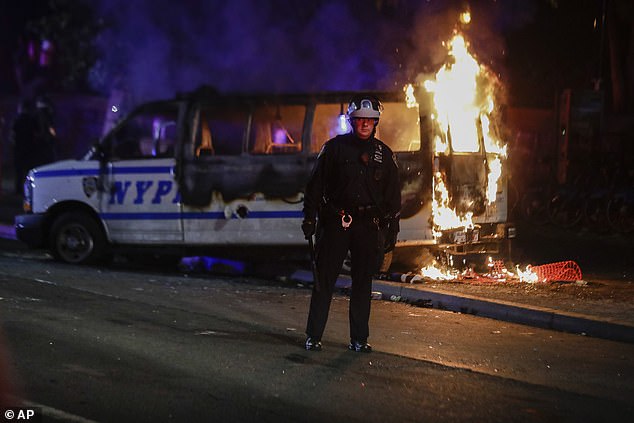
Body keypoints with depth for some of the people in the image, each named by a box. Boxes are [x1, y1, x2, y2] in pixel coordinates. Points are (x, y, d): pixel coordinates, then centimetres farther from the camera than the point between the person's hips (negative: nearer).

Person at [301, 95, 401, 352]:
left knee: (363, 283, 6)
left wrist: (392, 231, 9)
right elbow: (315, 186, 3)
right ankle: (313, 336, 5)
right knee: (324, 281, -1)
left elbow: (393, 196, 13)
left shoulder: (384, 154, 9)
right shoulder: (334, 148, 2)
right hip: (335, 224, -2)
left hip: (368, 226, 2)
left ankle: (359, 338, 14)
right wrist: (309, 219, -2)